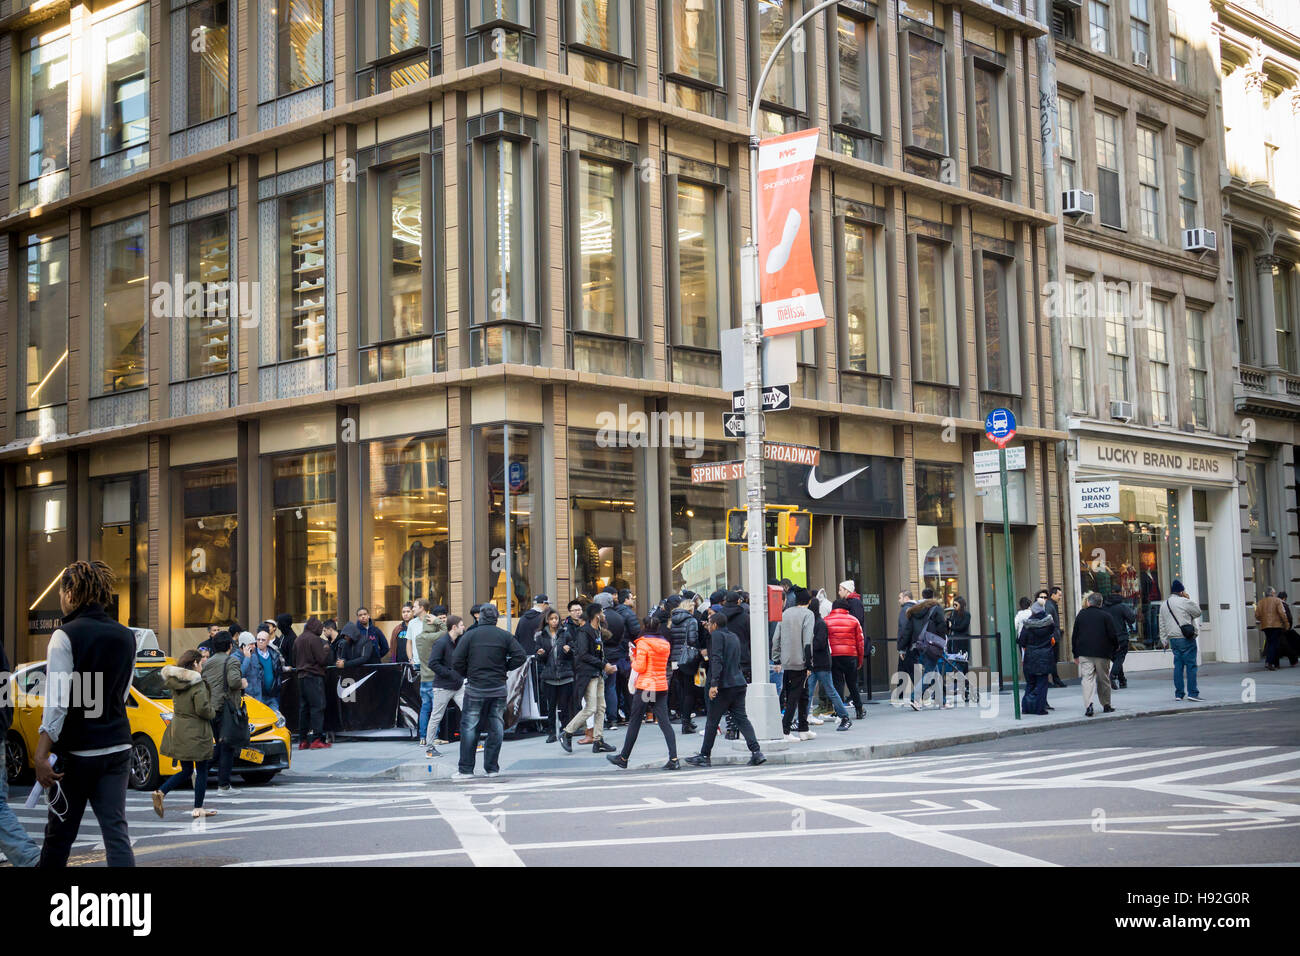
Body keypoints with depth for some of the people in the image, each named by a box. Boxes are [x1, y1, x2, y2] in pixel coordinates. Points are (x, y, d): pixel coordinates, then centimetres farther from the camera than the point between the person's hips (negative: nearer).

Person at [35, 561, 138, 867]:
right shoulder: (126, 636, 6)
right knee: (116, 831, 2)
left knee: (59, 834, 9)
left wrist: (41, 755, -18)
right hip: (118, 747, 5)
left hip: (77, 750, -5)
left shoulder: (66, 636, -10)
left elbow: (57, 702, -17)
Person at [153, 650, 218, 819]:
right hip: (196, 732, -7)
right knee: (201, 770, 7)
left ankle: (161, 792, -4)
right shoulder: (197, 683, -16)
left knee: (186, 770, 17)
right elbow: (202, 708, -21)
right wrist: (212, 713, 0)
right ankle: (198, 809, 10)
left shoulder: (175, 681, 8)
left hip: (178, 728, 7)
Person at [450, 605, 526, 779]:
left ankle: (466, 770, 3)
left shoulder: (469, 636, -4)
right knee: (496, 728, 10)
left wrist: (468, 674, 9)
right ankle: (492, 768, 12)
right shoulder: (505, 636, 0)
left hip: (475, 688, -2)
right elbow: (520, 657, -4)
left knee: (469, 728, 4)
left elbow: (456, 662, -7)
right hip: (498, 688, 2)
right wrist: (504, 668, 8)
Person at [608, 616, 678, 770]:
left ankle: (623, 758, 17)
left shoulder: (643, 643, -10)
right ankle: (673, 759, -9)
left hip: (645, 686, -5)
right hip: (662, 687, 5)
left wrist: (633, 659, 6)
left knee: (634, 722, 6)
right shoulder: (665, 644, 9)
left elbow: (640, 667, -14)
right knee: (665, 723, 2)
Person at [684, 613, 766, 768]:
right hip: (739, 684, 7)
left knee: (712, 721, 4)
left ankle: (705, 756, 12)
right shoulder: (734, 636, 17)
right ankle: (756, 752, -9)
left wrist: (714, 684, -22)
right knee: (741, 719, 4)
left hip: (724, 685, -7)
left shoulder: (717, 635, -8)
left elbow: (717, 660, -18)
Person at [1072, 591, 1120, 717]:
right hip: (1102, 654, -1)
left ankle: (1088, 704, -22)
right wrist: (1115, 647, 15)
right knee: (1103, 680, 11)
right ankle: (1106, 705, 19)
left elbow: (1075, 636, 9)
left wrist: (1076, 655, 15)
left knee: (1087, 678, -4)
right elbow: (1113, 635, -5)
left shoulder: (1080, 616, 6)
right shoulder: (1106, 616, -2)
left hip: (1084, 653, 1)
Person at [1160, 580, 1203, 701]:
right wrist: (1189, 599, 8)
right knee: (1191, 665, -4)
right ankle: (1192, 693, -8)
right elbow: (1197, 612, 2)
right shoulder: (1184, 602, -9)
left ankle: (1178, 694, 9)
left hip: (1173, 639, 7)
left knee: (1178, 665, 10)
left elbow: (1162, 624, 16)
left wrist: (1164, 640, 20)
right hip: (1186, 638, -7)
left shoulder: (1164, 605, 14)